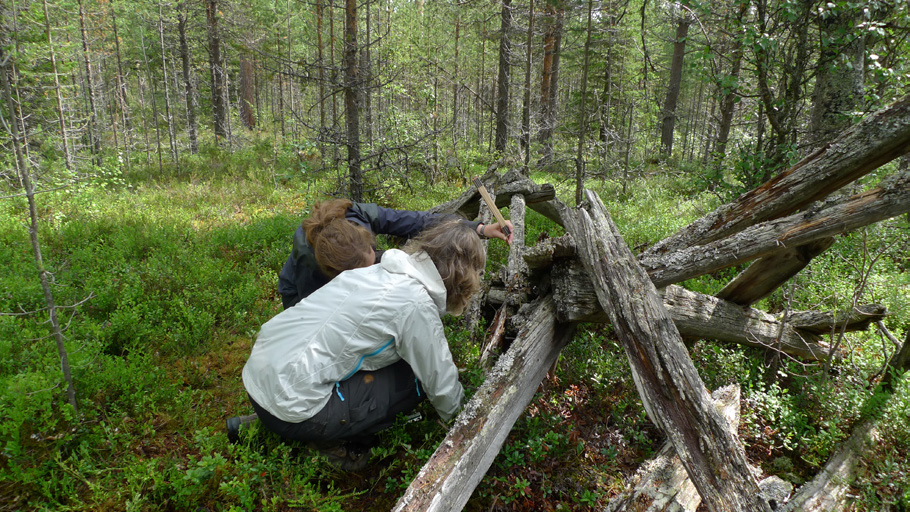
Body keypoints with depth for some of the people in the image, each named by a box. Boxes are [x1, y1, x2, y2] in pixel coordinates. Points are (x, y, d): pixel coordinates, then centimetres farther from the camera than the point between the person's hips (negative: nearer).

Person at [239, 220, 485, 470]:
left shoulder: (378, 271, 8)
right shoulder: (416, 305, -15)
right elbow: (441, 384, -3)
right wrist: (456, 416, 18)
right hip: (290, 408, -8)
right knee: (416, 379, -1)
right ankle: (335, 440, 4)